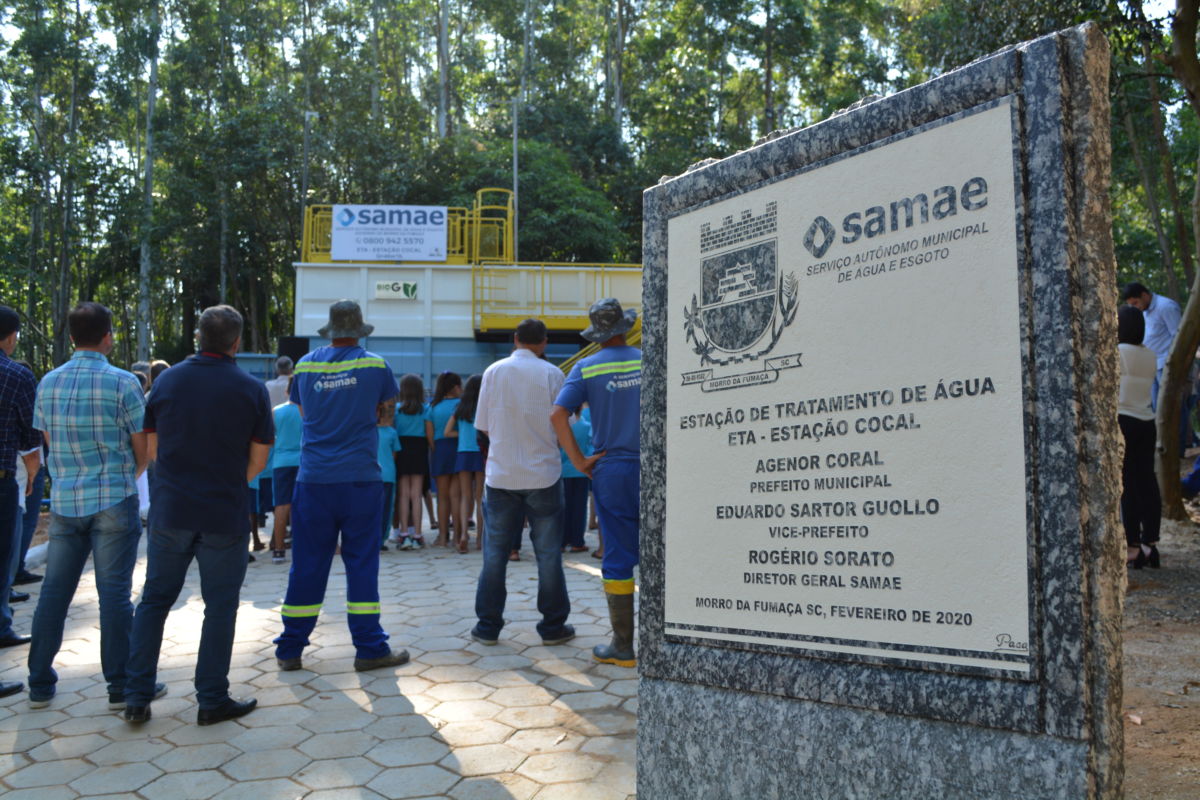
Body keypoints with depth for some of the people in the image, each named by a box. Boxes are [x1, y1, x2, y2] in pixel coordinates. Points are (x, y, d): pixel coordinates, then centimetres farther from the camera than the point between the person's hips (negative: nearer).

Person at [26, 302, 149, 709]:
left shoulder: (48, 383, 5)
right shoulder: (122, 383, -10)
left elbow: (49, 441, 14)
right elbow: (143, 449, -5)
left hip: (64, 499, 5)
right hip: (113, 500, -4)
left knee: (54, 591, 12)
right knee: (113, 592, 0)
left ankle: (40, 684, 21)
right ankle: (120, 686, 6)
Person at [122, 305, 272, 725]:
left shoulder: (167, 380, 0)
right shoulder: (251, 389, -7)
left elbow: (152, 449, 6)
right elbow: (258, 461, -3)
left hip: (170, 511, 3)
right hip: (225, 516, -3)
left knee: (154, 600, 15)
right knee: (219, 607, 8)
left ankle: (137, 698, 16)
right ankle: (212, 700, 13)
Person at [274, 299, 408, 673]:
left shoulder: (306, 365, 5)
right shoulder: (374, 364, -3)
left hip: (314, 479, 2)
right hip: (360, 478, -2)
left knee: (307, 564, 9)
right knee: (362, 562, 4)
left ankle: (290, 649, 16)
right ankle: (369, 648, 7)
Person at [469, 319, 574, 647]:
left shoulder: (493, 371, 0)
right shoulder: (551, 374, -5)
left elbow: (483, 426, 3)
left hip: (501, 474, 2)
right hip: (543, 474, -1)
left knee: (495, 551, 9)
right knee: (548, 552, 6)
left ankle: (487, 626, 14)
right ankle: (553, 626, 12)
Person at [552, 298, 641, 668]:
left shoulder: (586, 368, -1)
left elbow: (558, 414, -12)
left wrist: (579, 461, -7)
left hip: (612, 470, -1)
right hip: (652, 469, 1)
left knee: (618, 558, 4)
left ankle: (623, 647, 9)